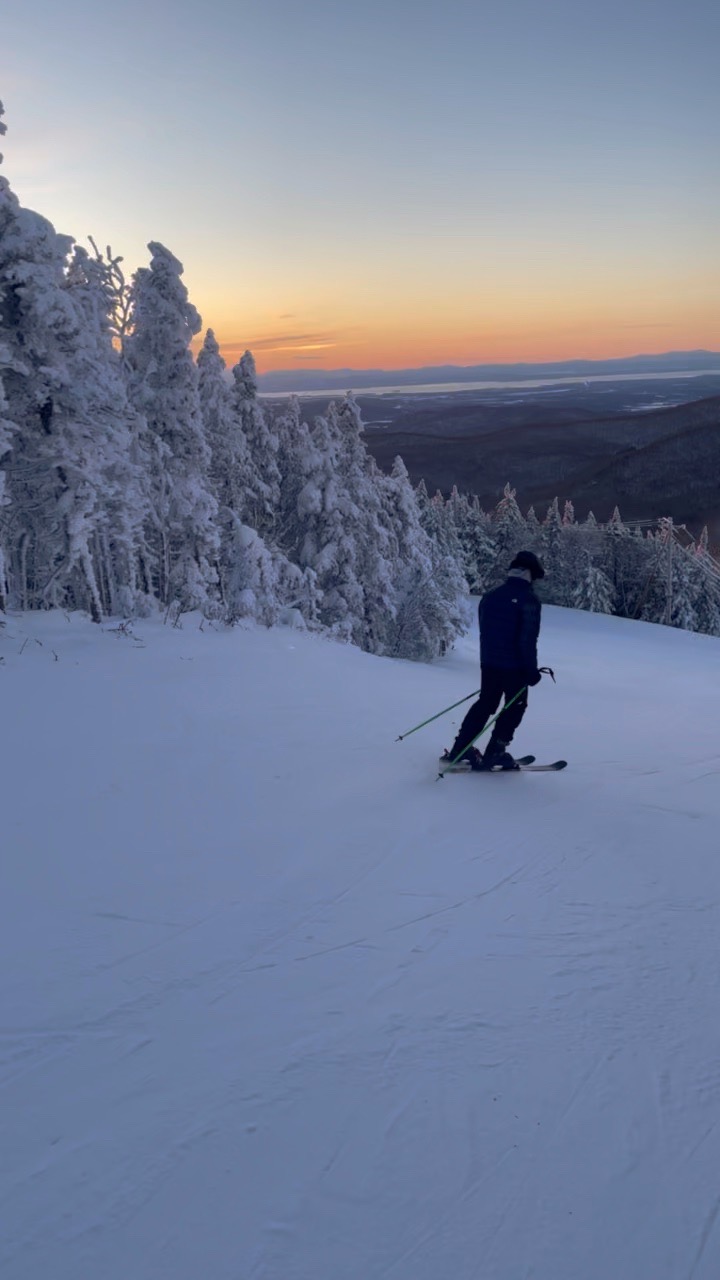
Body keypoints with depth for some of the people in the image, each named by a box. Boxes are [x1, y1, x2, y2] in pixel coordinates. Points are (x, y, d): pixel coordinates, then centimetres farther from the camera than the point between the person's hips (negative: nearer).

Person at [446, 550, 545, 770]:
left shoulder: (490, 596, 9)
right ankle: (494, 752, 6)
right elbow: (528, 639, -18)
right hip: (514, 666, -6)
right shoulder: (528, 600, -13)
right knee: (515, 706, 9)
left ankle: (460, 748, 14)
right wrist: (531, 669, -11)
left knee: (485, 704, 17)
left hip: (488, 662, 7)